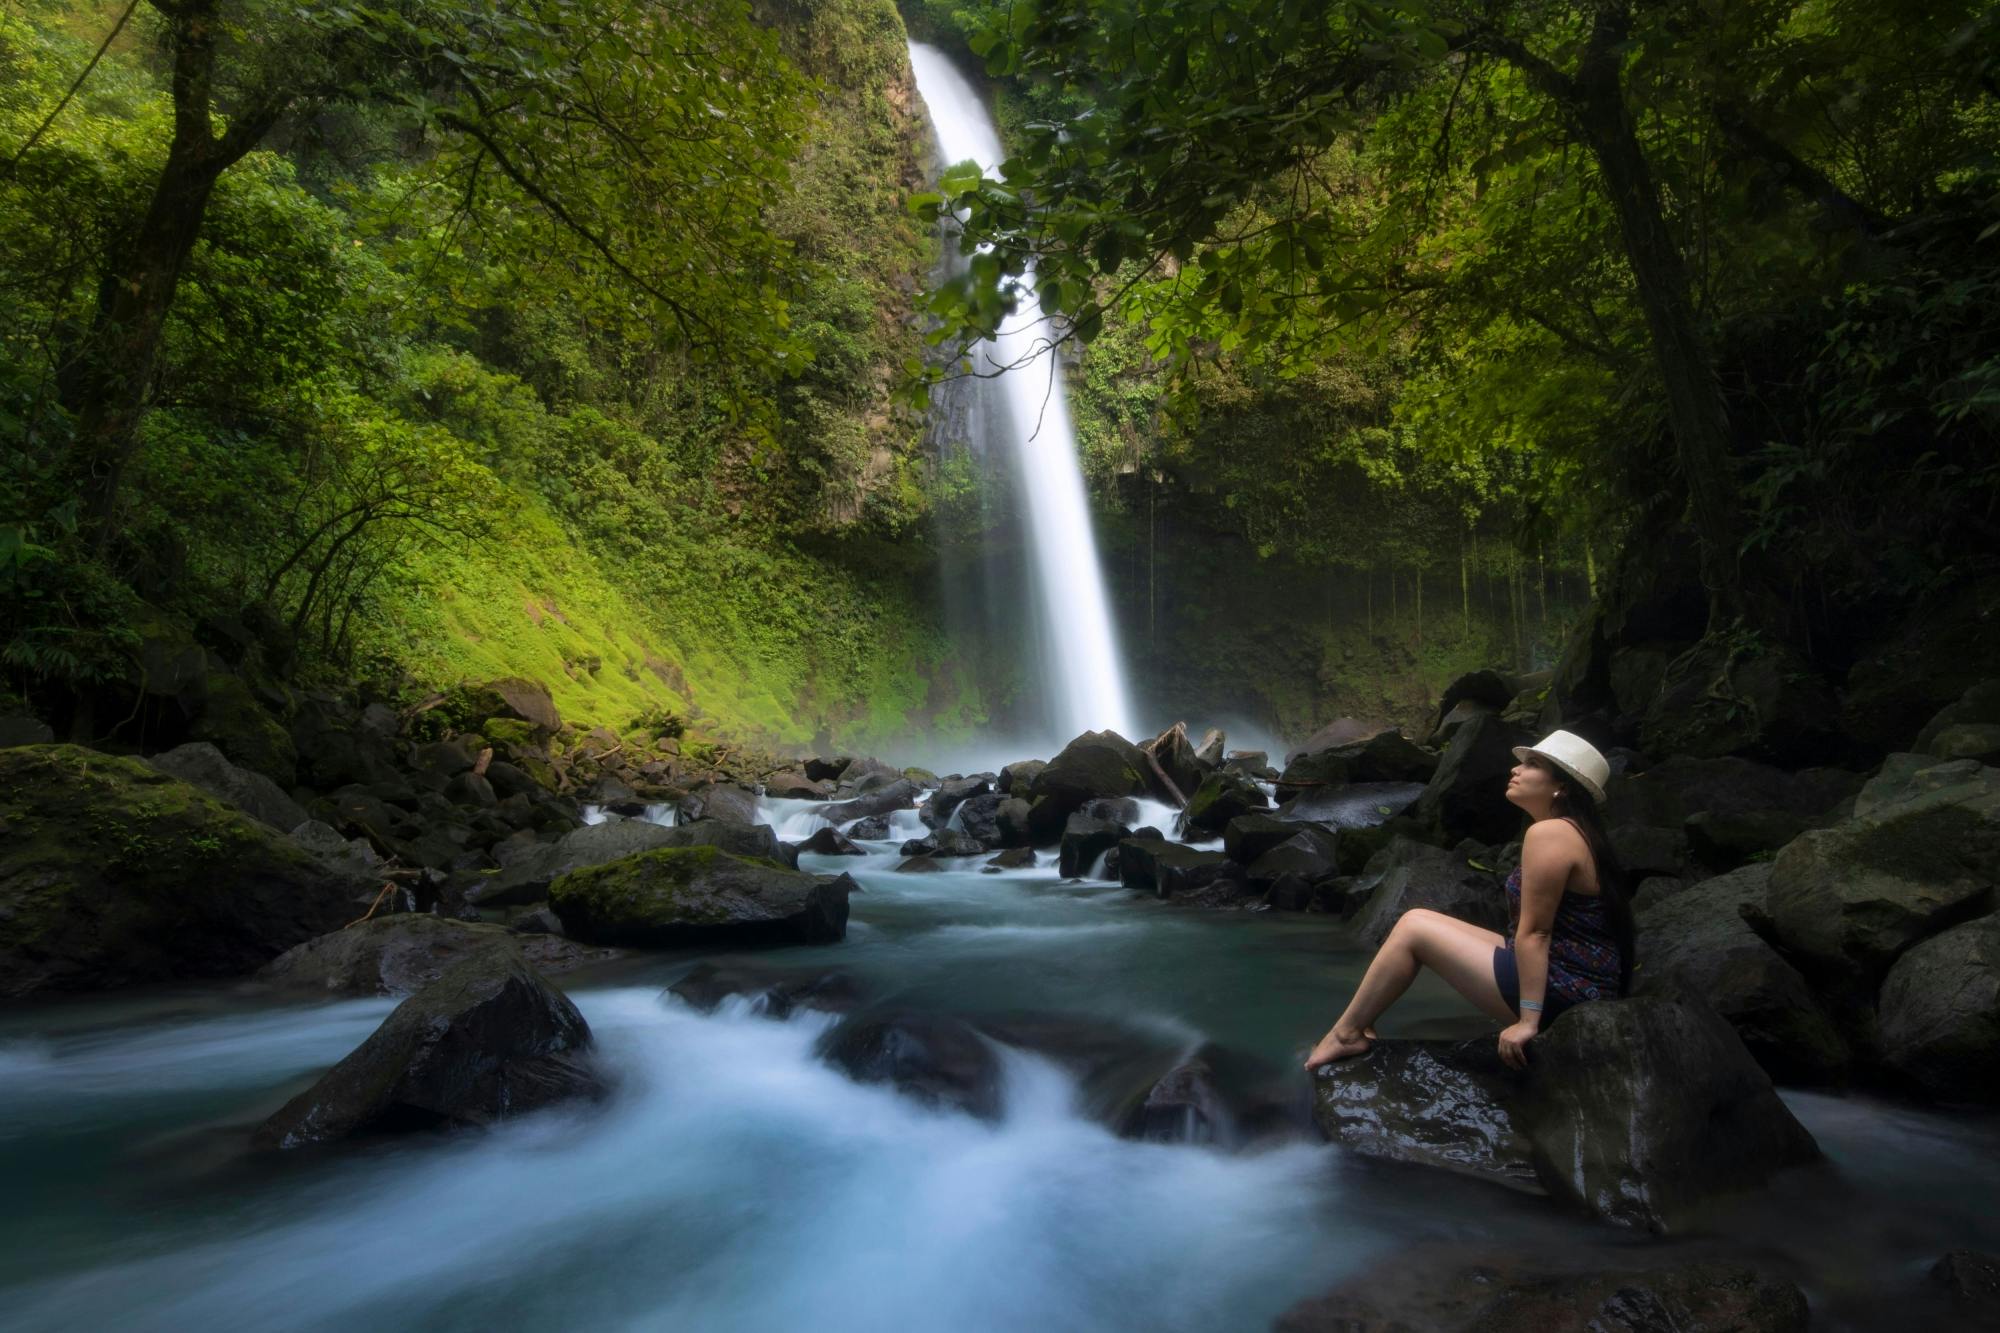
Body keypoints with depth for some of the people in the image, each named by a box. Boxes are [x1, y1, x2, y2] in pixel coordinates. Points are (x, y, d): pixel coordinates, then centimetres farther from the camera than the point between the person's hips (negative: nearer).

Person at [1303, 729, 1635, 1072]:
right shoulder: (1570, 830, 12)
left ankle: (1347, 1033, 5)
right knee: (1418, 920, 11)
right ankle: (1359, 1023, 14)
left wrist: (1528, 1021, -22)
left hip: (1560, 993, -10)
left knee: (1414, 928, -5)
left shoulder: (1548, 832, -19)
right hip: (1577, 985, 10)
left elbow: (1534, 932, -22)